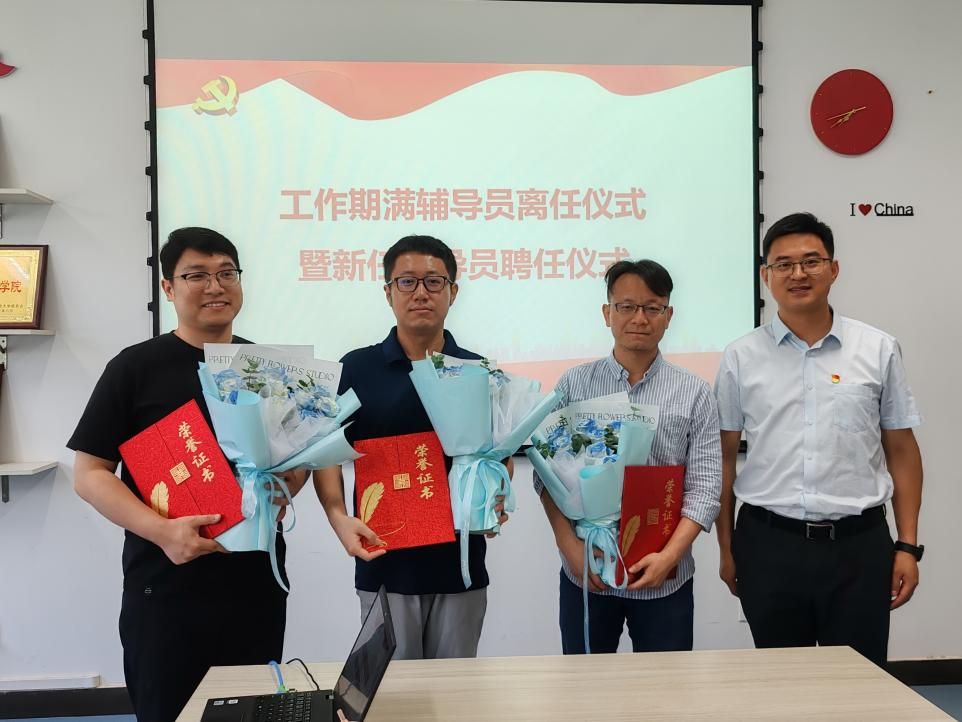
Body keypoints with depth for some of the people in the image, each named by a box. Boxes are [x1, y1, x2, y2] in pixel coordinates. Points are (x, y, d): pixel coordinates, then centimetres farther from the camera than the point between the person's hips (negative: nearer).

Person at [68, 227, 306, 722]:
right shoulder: (135, 367, -4)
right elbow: (89, 474, -6)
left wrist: (281, 492, -6)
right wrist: (161, 530, -20)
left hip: (257, 583, 4)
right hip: (165, 589, -3)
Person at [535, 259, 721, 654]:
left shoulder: (694, 393, 0)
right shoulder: (574, 384, 1)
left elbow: (704, 485, -4)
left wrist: (669, 555, -15)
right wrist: (570, 546, -12)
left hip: (664, 577, 0)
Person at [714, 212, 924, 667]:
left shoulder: (879, 350, 2)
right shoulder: (741, 358, 1)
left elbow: (901, 451, 6)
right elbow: (723, 457, 4)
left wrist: (907, 546, 2)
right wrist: (726, 549, 4)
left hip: (858, 545, 0)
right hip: (768, 545, 0)